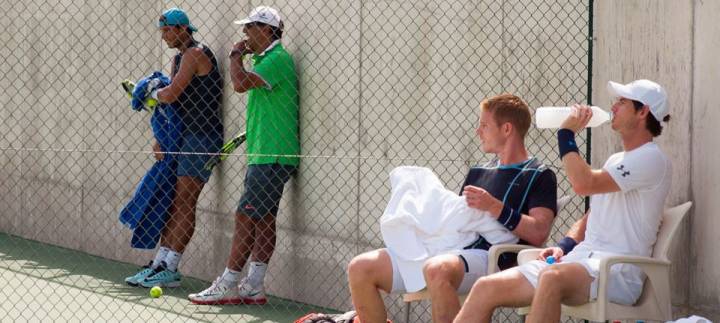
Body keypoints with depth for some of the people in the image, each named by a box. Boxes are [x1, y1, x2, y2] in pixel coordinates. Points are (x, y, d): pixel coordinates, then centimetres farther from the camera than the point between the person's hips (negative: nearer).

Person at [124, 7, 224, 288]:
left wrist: (154, 93, 1)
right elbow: (170, 103, 16)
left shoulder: (195, 54, -13)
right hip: (187, 136, 10)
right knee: (173, 202, 7)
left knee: (183, 204, -9)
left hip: (202, 137, -10)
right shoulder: (179, 59, 18)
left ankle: (170, 271, -8)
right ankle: (160, 264, 8)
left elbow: (170, 95, -21)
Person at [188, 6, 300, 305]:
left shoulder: (278, 59, -14)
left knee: (246, 217, -9)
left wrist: (236, 56, -8)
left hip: (271, 157, -10)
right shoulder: (266, 58, 18)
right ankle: (253, 287, 10)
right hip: (263, 155, 10)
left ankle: (228, 285, -8)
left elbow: (241, 83, -26)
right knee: (262, 221, 9)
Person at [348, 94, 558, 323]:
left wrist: (495, 208, -16)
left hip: (487, 256, -8)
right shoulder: (478, 173, 30)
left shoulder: (539, 176, 5)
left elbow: (539, 233, -9)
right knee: (360, 268, -6)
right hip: (447, 249, 8)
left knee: (437, 269, -43)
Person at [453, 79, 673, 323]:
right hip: (579, 258, 9)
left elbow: (584, 184, -18)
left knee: (552, 278, -41)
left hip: (618, 270, -9)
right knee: (486, 288, -9)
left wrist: (567, 134, -4)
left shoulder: (651, 159, -6)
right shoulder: (616, 160, 26)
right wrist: (564, 247, 8)